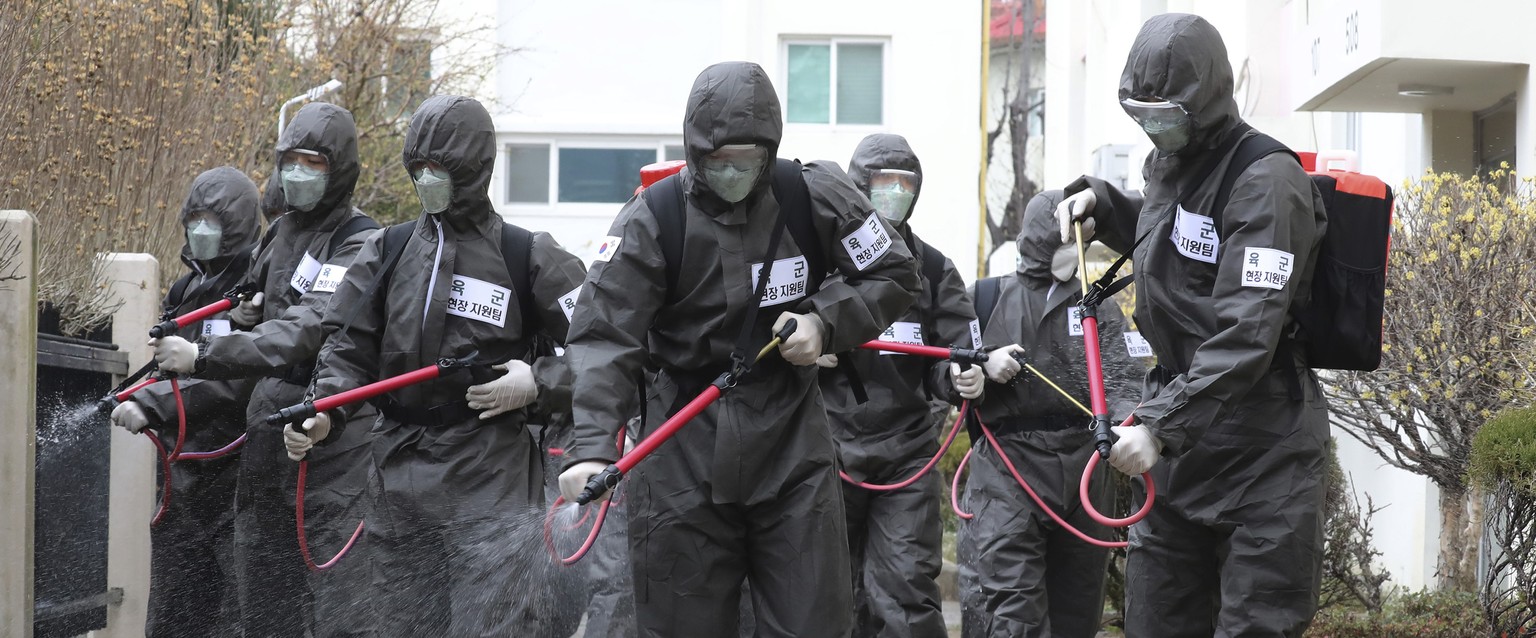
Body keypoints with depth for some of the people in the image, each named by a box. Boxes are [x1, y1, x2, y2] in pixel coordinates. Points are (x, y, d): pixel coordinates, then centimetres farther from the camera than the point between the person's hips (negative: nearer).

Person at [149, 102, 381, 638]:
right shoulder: (281, 232, 15)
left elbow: (305, 332, -23)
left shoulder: (359, 244, -11)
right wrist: (247, 314, 9)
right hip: (268, 421, 9)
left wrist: (202, 358, -27)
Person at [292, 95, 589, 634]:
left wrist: (539, 384, -11)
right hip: (399, 474, 5)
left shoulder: (525, 256, 1)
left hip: (491, 478, -4)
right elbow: (349, 347, 9)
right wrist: (324, 416, -7)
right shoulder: (387, 251, 12)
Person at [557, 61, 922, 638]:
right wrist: (592, 445, -31)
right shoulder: (652, 218, -9)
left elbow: (894, 276, 9)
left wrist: (825, 321, -9)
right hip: (686, 452, -1)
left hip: (791, 440, 1)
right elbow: (603, 335, -17)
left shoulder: (814, 197, -2)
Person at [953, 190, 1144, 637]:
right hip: (1008, 461, -3)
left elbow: (1120, 375, -5)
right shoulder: (988, 299, 8)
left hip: (1083, 463, 3)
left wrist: (1124, 424, -26)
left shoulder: (1097, 305, 11)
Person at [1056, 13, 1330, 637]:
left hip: (1260, 450, -9)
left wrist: (1161, 424, -30)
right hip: (1181, 439, 9)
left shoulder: (1266, 182, -17)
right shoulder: (1169, 164, 12)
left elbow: (1246, 337, -25)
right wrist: (1101, 201, 17)